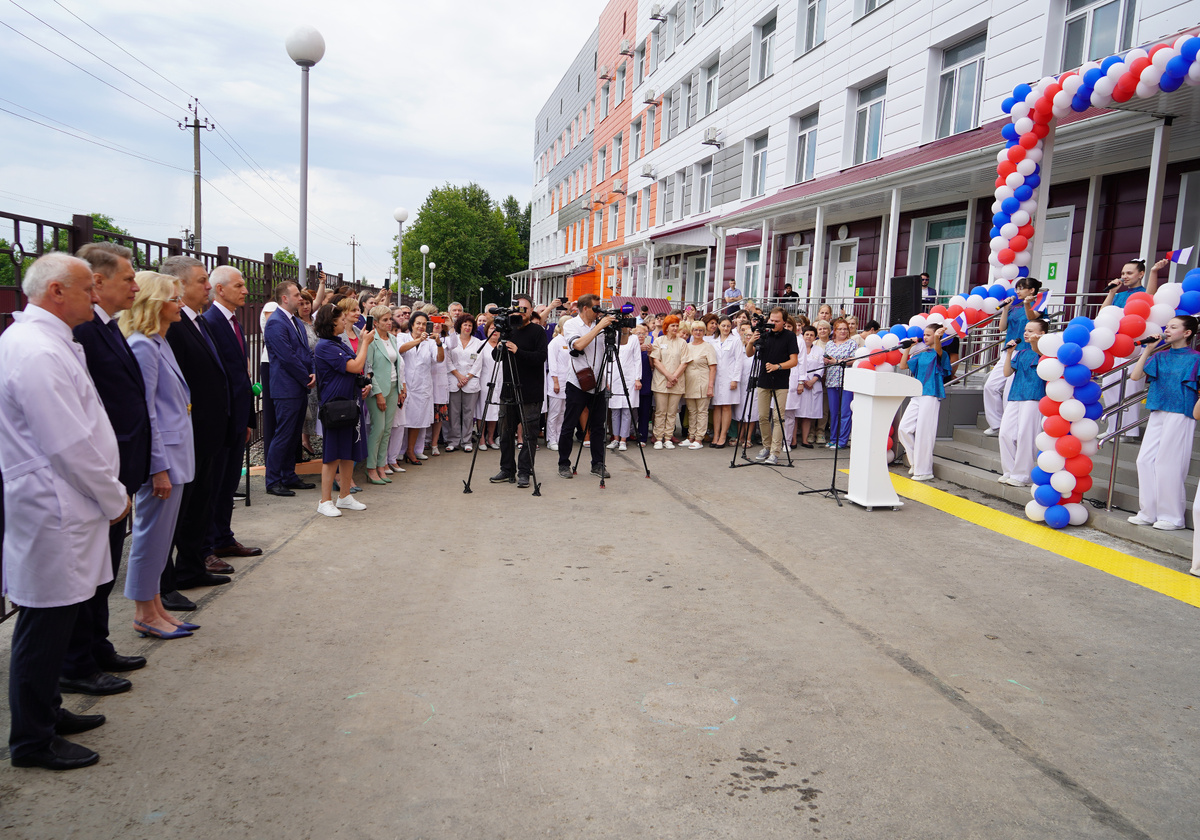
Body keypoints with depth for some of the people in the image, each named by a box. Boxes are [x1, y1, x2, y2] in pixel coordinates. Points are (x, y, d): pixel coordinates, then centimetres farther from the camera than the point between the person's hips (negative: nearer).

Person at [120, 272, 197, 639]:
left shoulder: (159, 343, 14)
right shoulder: (143, 346, -15)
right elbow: (144, 413, -18)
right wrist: (159, 467, -18)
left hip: (175, 453, 10)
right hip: (161, 457, -10)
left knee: (158, 533, 15)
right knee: (153, 532, 1)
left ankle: (154, 607, 25)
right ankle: (145, 614, 13)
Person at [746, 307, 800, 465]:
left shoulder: (790, 336, -2)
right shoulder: (764, 335, 7)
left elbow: (794, 361, -5)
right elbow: (749, 354, 6)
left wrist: (777, 366, -20)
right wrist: (751, 343, -15)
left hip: (781, 383, -3)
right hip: (763, 381, 3)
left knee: (777, 418, -5)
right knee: (763, 416, 6)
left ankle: (775, 453, -3)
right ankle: (766, 447, 21)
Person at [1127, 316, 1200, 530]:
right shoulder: (1160, 356, 12)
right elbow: (1135, 376, 4)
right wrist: (1148, 351, 1)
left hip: (1180, 415, -6)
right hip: (1157, 414, 6)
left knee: (1168, 464, -5)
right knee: (1145, 460, 4)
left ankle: (1172, 517, 5)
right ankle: (1148, 512, 11)